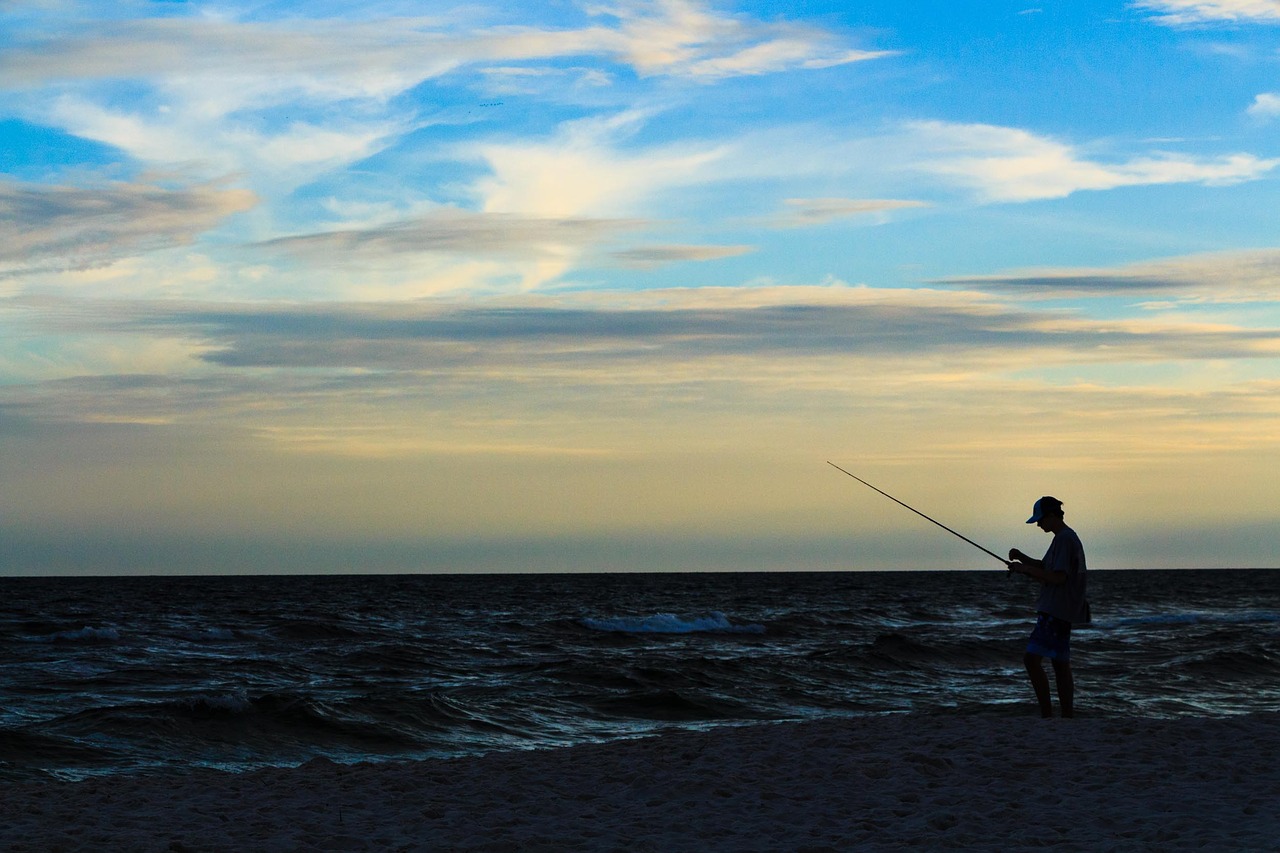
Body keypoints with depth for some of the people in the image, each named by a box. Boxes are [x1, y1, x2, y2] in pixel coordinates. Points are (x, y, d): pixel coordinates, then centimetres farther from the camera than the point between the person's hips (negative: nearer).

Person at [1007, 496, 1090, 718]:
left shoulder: (1064, 539, -14)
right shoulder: (1067, 538, 18)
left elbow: (1058, 577, -21)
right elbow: (1045, 568, 26)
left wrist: (1026, 569, -13)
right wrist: (1022, 558, 12)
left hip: (1056, 612, -11)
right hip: (1062, 612, 11)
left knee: (1032, 658, -14)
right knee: (1061, 664, 10)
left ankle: (1046, 713, -15)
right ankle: (1068, 715, 11)